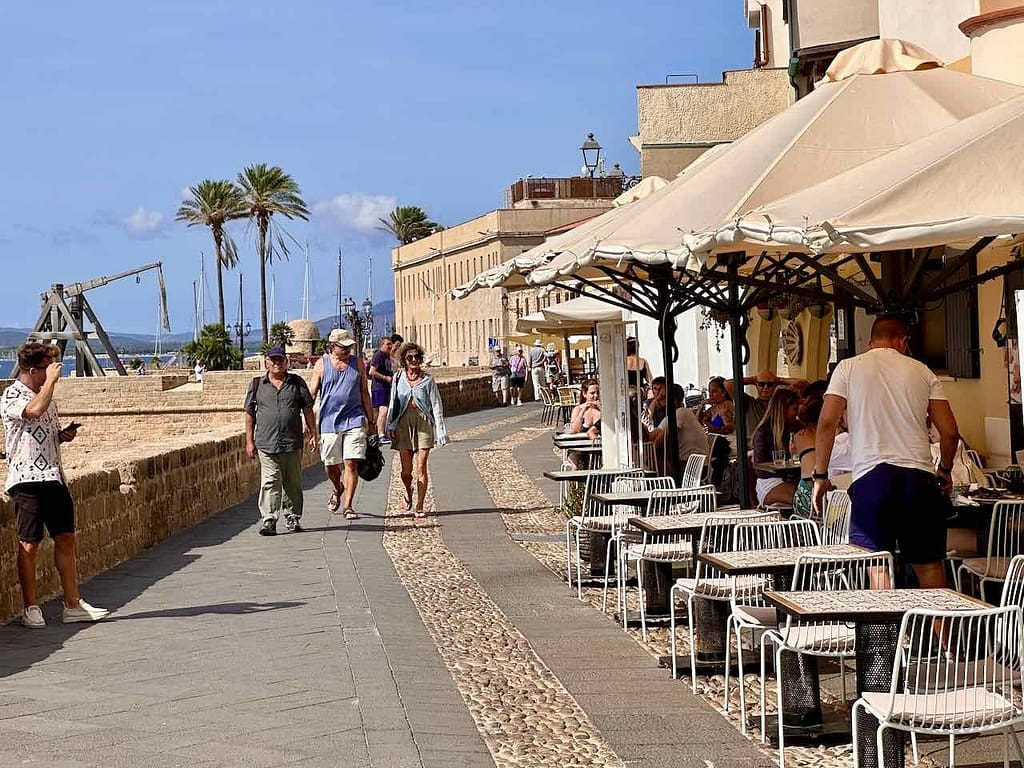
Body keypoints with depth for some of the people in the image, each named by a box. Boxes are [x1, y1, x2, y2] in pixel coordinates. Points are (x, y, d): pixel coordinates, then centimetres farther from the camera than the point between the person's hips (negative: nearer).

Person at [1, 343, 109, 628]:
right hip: (27, 479, -8)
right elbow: (35, 411, -30)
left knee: (65, 539, 7)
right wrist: (51, 380, -18)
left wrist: (64, 435, 8)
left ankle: (73, 604, 12)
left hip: (54, 476, 8)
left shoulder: (46, 394, 18)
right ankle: (30, 607, 8)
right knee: (30, 544, -2)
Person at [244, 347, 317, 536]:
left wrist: (313, 433, 7)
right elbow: (250, 413, 10)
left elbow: (308, 408, 12)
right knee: (269, 482, -9)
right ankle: (268, 520, -11)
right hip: (266, 443, -1)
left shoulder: (297, 382, 9)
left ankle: (292, 518, 19)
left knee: (293, 483, 8)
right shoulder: (257, 385, 8)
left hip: (293, 443, 1)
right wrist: (249, 441, 7)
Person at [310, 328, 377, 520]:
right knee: (330, 465, 7)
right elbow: (312, 394, 4)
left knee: (351, 463, -8)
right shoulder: (321, 365, 1)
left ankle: (347, 506, -3)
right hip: (329, 421, 0)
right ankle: (338, 489, 39)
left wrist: (370, 420, 13)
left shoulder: (357, 363, 7)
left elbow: (364, 392, 13)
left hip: (354, 420, 0)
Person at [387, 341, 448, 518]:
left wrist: (440, 430, -3)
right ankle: (408, 492, 37)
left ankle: (419, 506, -1)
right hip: (404, 422, 2)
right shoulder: (399, 378, 7)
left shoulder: (427, 379, 1)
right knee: (406, 470, 4)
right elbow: (393, 403, 13)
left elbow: (436, 405, 2)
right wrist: (391, 426, 6)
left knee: (421, 467, -8)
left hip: (423, 422, -2)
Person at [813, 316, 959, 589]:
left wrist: (820, 476, 6)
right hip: (919, 475, 2)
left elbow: (827, 423, -2)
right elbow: (950, 432, 9)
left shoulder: (849, 367, 7)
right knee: (930, 566, 9)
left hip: (871, 476, -2)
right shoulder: (922, 372, 12)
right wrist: (945, 471, 26)